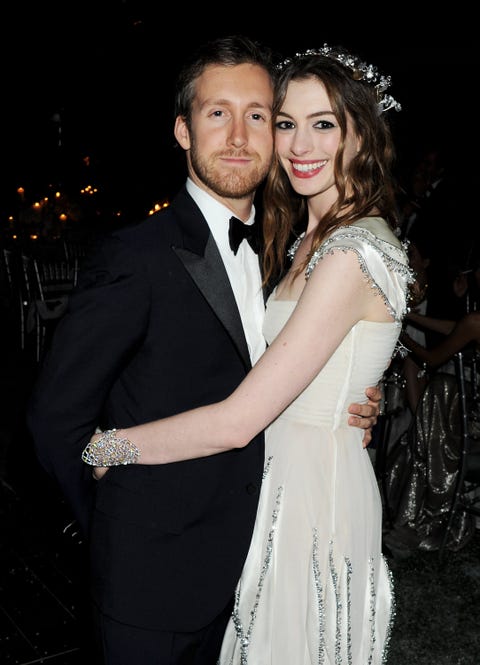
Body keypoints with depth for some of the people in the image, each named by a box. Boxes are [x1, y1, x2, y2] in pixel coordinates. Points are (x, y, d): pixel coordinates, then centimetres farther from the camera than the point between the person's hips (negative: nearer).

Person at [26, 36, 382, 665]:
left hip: (244, 560, 7)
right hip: (155, 575, -6)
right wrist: (126, 534, -6)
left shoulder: (268, 253, 5)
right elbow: (56, 413, -16)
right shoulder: (136, 258, -19)